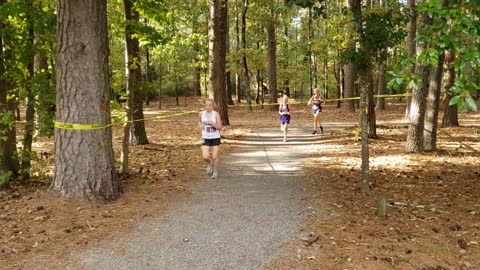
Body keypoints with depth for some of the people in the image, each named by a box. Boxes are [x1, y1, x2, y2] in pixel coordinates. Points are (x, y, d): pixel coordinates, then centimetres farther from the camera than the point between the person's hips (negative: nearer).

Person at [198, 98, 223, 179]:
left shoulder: (216, 114, -10)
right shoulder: (201, 113, -1)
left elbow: (220, 127, -11)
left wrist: (212, 124, -25)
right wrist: (200, 125, 0)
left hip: (215, 138, -2)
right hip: (205, 138, 2)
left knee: (214, 156, 3)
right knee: (205, 156, -11)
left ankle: (215, 172, 26)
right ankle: (209, 164, 25)